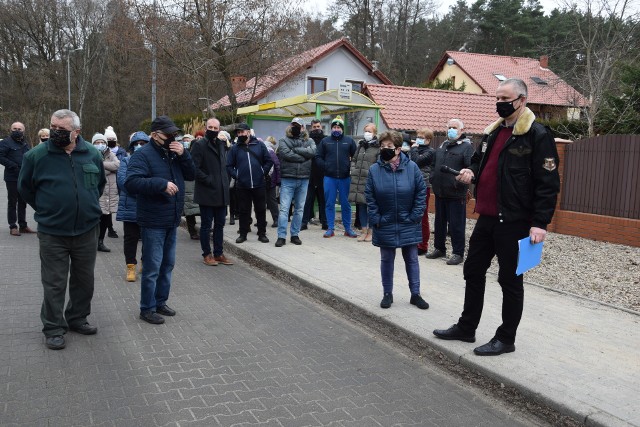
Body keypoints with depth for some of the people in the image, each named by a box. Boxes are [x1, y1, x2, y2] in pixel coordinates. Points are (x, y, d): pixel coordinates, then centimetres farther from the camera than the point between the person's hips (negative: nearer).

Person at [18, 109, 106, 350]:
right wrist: (46, 210, 9)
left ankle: (77, 319, 31)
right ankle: (53, 328, 17)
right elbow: (24, 188, 6)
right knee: (54, 283, 4)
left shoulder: (92, 154, 0)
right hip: (52, 233, -3)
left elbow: (100, 183, 17)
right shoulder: (36, 155, -8)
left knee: (84, 280, 14)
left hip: (87, 230, 3)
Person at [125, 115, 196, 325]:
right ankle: (147, 309, 12)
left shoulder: (173, 153, 11)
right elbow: (131, 183, -24)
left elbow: (191, 175, 7)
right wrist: (162, 184, -30)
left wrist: (184, 155, -8)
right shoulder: (143, 155, -12)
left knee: (168, 264, 16)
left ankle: (160, 302, 29)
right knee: (152, 268, -1)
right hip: (153, 222, -8)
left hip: (171, 221, 8)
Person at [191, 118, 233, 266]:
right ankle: (207, 254, 14)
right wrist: (209, 180, -16)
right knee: (206, 225, 3)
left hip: (221, 193, 7)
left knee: (220, 224, 11)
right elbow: (195, 168, -15)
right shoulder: (199, 145, -8)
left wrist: (225, 183, 11)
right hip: (207, 193, -7)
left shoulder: (221, 144, 13)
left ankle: (219, 254, 19)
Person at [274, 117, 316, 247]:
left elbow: (312, 152, -11)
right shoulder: (284, 141, 4)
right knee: (284, 208, -6)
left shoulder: (309, 141, 10)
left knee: (299, 209, 9)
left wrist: (295, 150, -13)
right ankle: (281, 236, -1)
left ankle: (295, 235, 19)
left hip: (304, 180, 3)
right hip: (287, 179, -3)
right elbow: (286, 154, -14)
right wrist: (303, 157, -11)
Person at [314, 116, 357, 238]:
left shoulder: (349, 141, 5)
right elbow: (318, 157, 7)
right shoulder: (325, 141, 6)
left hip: (345, 177, 0)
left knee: (346, 204, 7)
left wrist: (350, 168, -4)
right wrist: (325, 167, -4)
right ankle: (330, 229, 11)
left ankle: (348, 229, 16)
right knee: (329, 204, 4)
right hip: (329, 177, 0)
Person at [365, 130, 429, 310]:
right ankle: (387, 294, 24)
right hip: (385, 225, 0)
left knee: (411, 259, 9)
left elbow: (421, 192, -4)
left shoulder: (411, 167, -8)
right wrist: (375, 219, -8)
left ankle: (415, 294, 20)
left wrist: (416, 215, -8)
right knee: (386, 260, 11)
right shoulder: (375, 170, -7)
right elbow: (369, 196, -3)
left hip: (408, 224, 0)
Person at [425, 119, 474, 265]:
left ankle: (458, 253, 9)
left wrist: (459, 183, -23)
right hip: (440, 192, 7)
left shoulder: (467, 147, -8)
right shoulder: (442, 146, 16)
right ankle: (439, 248, 30)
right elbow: (434, 165, 24)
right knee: (439, 222, 17)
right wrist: (433, 179, 14)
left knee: (456, 225, -1)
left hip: (456, 194, -7)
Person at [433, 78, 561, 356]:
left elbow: (548, 183, -14)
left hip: (514, 221, -8)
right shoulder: (492, 131, 12)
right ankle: (466, 328, 30)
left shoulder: (537, 135, -11)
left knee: (510, 280, 4)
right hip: (486, 217, 8)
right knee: (473, 271, 15)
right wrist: (471, 171, 2)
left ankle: (506, 339, 19)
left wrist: (540, 223, -20)